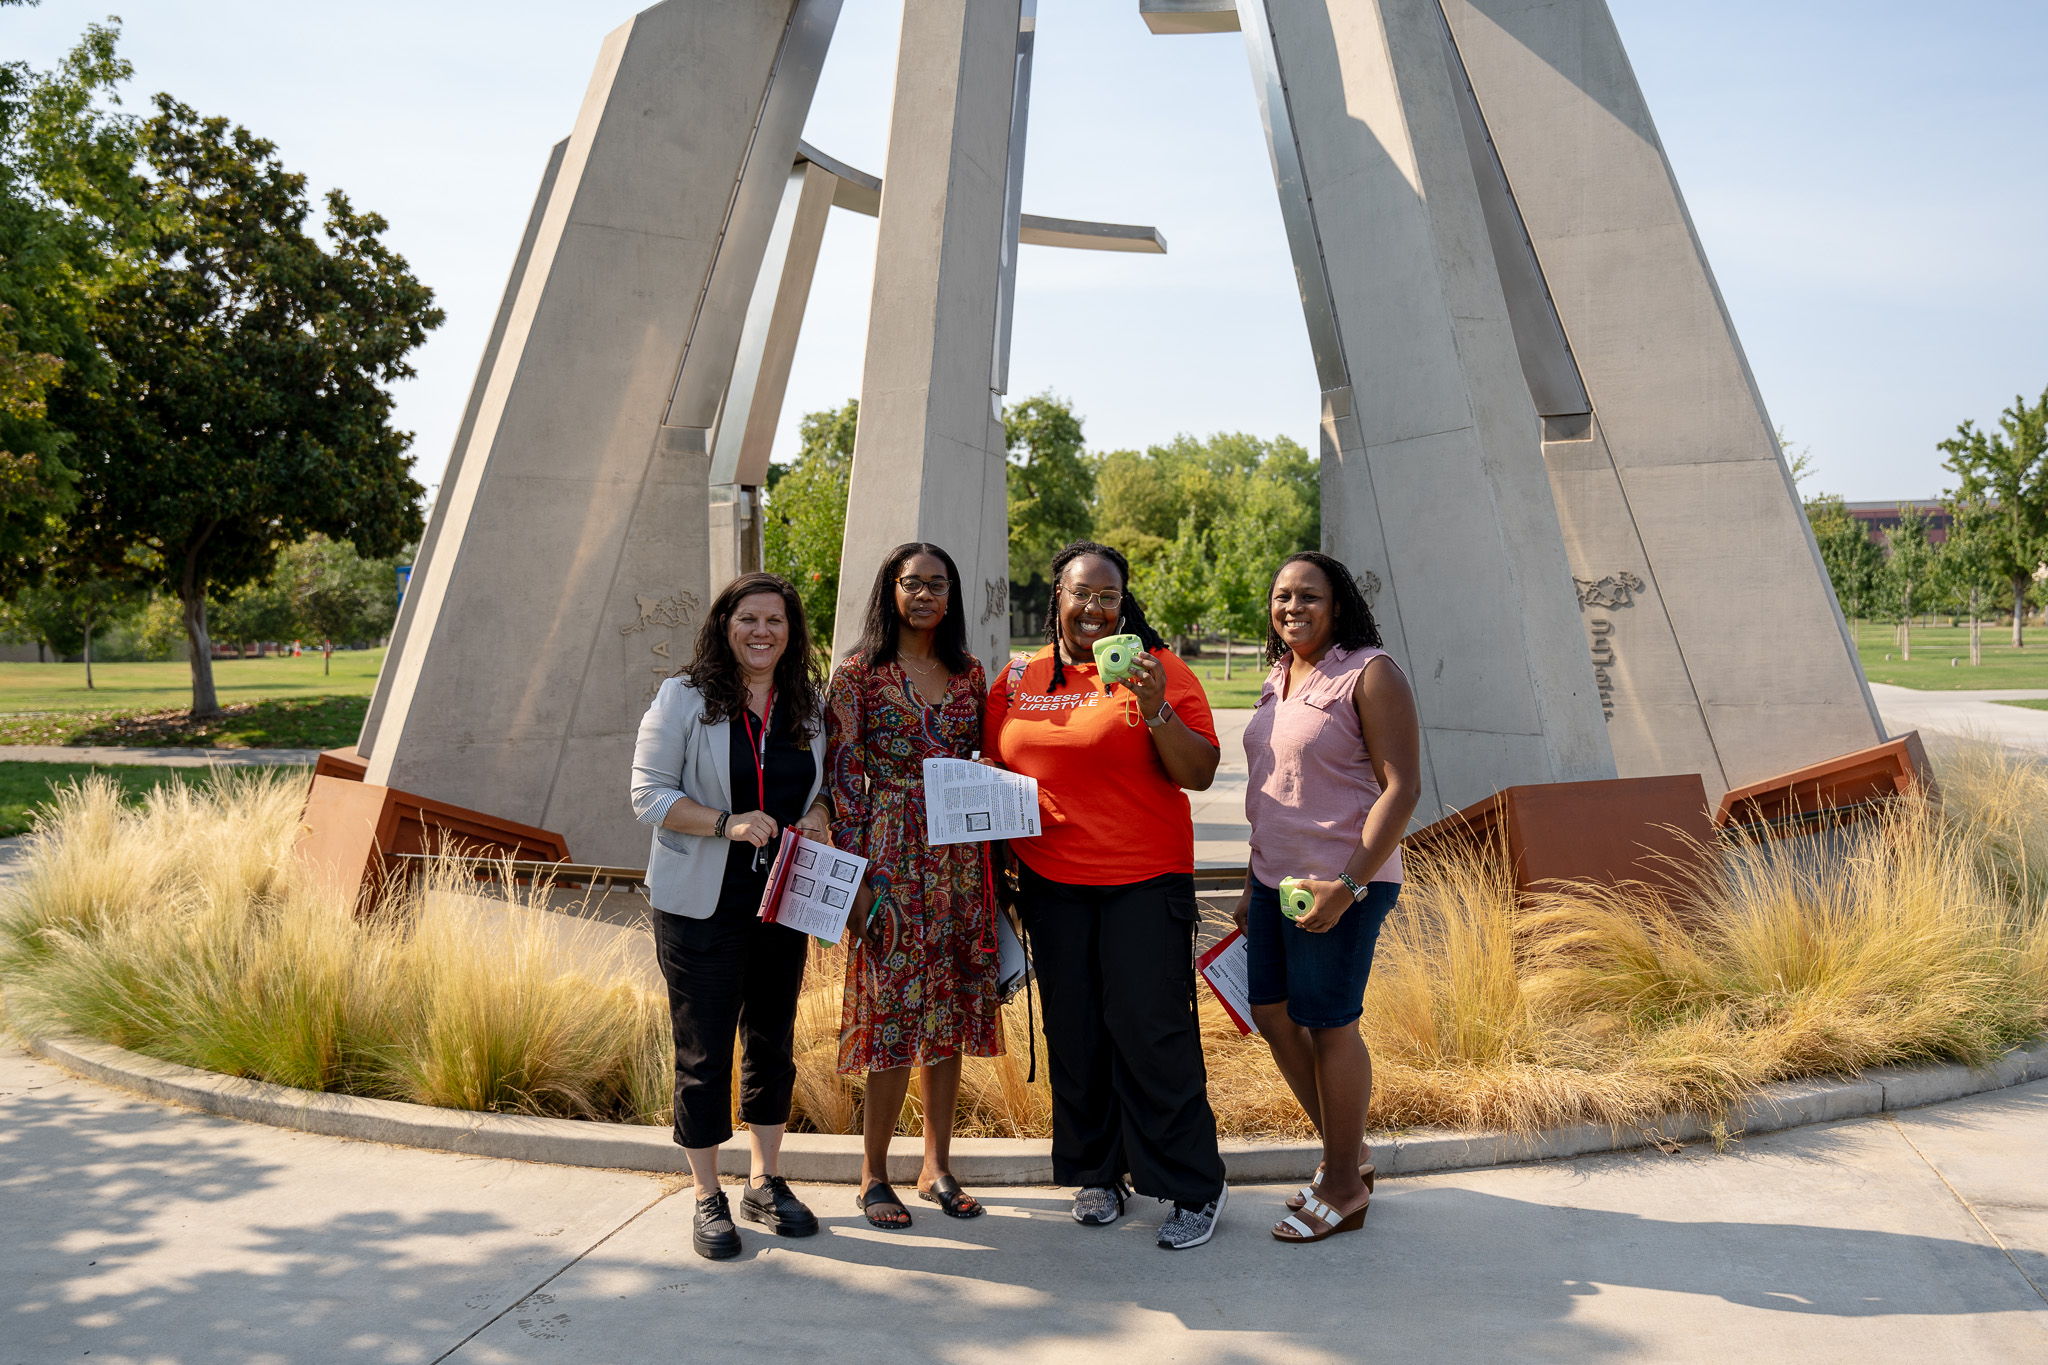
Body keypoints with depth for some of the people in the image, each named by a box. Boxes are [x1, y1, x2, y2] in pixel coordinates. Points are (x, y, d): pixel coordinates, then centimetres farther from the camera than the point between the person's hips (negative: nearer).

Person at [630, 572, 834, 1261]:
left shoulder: (809, 705, 7)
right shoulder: (683, 697, -6)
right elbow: (649, 794, -9)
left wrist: (818, 817, -5)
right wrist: (727, 824, -22)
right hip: (701, 902, -4)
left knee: (773, 1041, 13)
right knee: (704, 1051, 2)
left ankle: (764, 1183, 29)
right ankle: (708, 1198, 18)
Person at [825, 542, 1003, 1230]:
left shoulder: (969, 674, 10)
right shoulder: (858, 674, -3)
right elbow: (842, 779, -6)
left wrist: (994, 858, 7)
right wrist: (857, 878, -11)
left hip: (961, 858, 4)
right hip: (891, 857, -4)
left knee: (950, 1014, 9)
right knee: (893, 1010, -2)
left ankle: (938, 1166, 22)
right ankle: (874, 1174, 14)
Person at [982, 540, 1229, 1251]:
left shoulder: (1158, 671, -3)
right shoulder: (1016, 679, 8)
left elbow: (1199, 775, -7)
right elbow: (991, 772, 17)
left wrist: (1156, 710, -21)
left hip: (1144, 882, -4)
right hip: (1051, 886, 4)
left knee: (1152, 1031, -4)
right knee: (1073, 1033, 11)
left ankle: (1194, 1188, 11)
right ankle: (1096, 1174, 27)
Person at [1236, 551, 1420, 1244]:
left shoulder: (1370, 673, -12)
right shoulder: (1279, 681, 12)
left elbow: (1402, 788, -17)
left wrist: (1349, 884, -22)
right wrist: (1253, 883, 19)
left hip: (1340, 882, -8)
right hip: (1278, 876, 8)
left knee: (1326, 1022, 0)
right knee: (1270, 1011, 12)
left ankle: (1344, 1189, 19)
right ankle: (1349, 1152, 31)